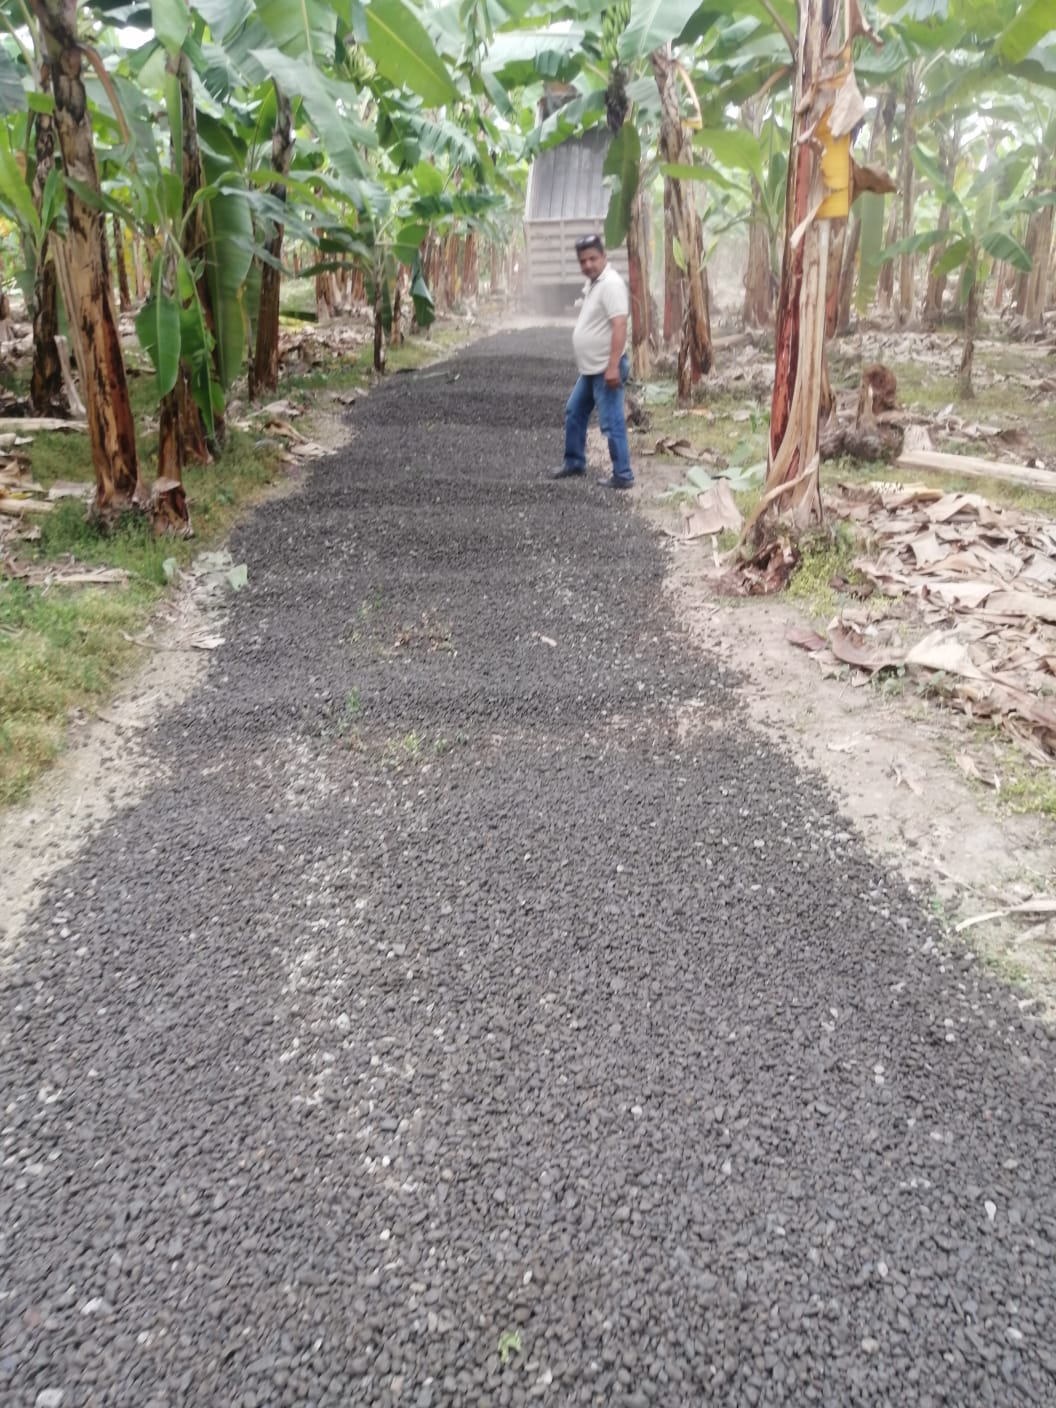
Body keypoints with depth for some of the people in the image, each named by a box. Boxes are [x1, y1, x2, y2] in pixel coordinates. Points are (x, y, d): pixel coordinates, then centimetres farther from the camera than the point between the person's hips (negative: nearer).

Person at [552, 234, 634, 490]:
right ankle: (574, 462, 33)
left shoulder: (611, 283, -17)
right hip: (590, 369, 10)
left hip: (605, 370, -10)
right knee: (574, 413, 20)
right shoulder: (593, 283, 13)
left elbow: (619, 326, -26)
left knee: (611, 424, -7)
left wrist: (613, 366, -31)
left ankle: (622, 476, -1)